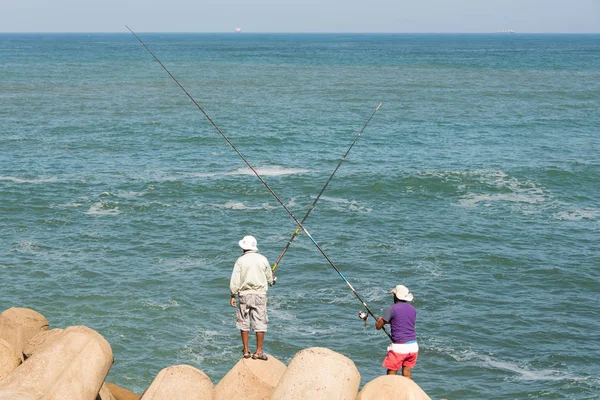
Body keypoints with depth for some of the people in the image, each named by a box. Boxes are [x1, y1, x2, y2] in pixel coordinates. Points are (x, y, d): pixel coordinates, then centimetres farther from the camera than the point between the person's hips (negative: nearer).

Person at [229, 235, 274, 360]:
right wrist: (271, 282, 32)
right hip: (260, 294, 0)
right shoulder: (263, 259, 2)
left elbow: (235, 280, -5)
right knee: (260, 322, 2)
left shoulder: (240, 261, -3)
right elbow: (270, 278, 10)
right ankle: (259, 351, -1)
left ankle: (246, 350, 12)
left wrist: (233, 296, 4)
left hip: (244, 294, 0)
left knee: (244, 322, 9)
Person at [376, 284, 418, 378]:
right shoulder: (413, 309, 10)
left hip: (399, 347, -6)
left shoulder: (392, 309, -7)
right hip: (413, 346, 6)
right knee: (406, 375, 11)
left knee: (391, 374, 2)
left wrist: (380, 320, 20)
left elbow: (378, 327, -3)